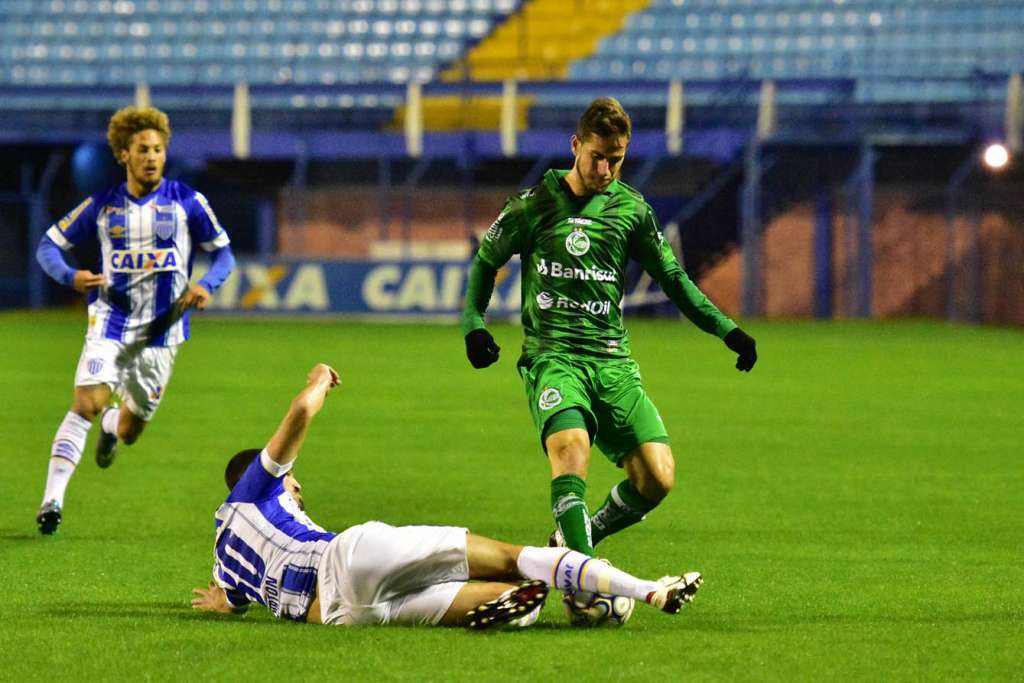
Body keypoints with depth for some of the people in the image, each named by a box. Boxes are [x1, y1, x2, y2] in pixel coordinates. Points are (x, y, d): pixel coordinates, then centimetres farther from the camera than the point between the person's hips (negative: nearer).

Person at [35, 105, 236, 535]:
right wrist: (71, 277, -15)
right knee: (86, 403, -22)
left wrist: (206, 285, -15)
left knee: (130, 431, 9)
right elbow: (49, 245, 6)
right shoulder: (102, 206, -1)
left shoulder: (186, 202, -3)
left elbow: (223, 252, 6)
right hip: (110, 321, -1)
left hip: (161, 331, 1)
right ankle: (52, 500, -19)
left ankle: (114, 423, 49)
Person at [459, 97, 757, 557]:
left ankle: (576, 538, 14)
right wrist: (473, 324, 0)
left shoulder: (631, 209, 10)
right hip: (551, 357, -3)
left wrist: (726, 330, 12)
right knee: (571, 448, -32)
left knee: (657, 478, -11)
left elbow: (673, 278, 19)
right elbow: (486, 261, 15)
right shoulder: (535, 204, 3)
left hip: (612, 360, 3)